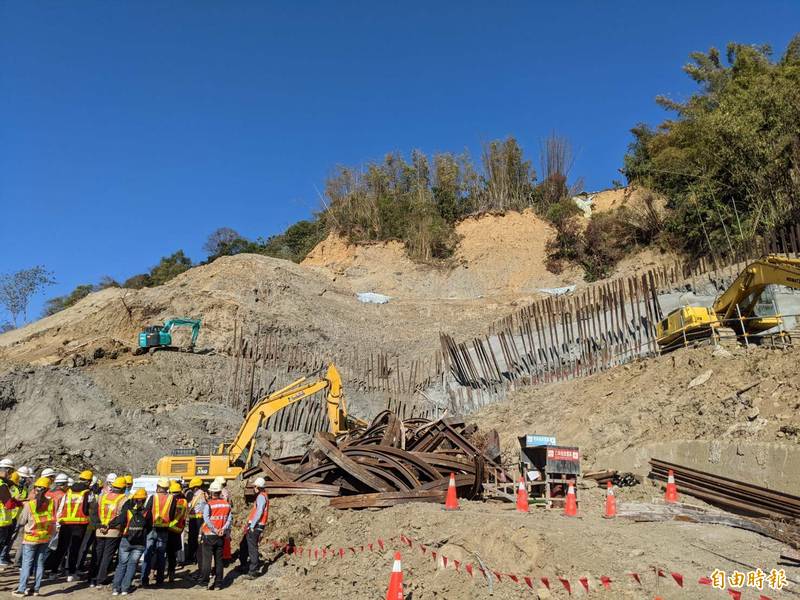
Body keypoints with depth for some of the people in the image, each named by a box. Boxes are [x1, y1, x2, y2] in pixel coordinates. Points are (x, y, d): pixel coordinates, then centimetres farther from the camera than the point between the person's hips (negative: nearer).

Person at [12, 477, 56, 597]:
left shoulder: (29, 505, -15)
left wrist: (23, 529, 16)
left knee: (27, 564, 7)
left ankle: (21, 589, 9)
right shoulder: (51, 503, -9)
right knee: (40, 563, 11)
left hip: (31, 538, -3)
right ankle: (36, 589, 16)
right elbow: (53, 519, 1)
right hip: (46, 537, 3)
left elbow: (21, 522, -2)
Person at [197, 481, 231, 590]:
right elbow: (229, 519, -1)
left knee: (207, 559, 7)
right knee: (219, 560, 10)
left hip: (209, 535, -4)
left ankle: (204, 581, 8)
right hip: (221, 536, 4)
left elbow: (206, 519, -20)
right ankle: (218, 583, 13)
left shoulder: (208, 504, -11)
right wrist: (223, 529, -8)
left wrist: (215, 530, -14)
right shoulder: (227, 504, 3)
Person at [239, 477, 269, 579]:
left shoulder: (261, 496, -13)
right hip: (253, 526, 10)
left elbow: (259, 512, -22)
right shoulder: (263, 496, 18)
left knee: (252, 548, -7)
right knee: (243, 545, 21)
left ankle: (253, 572, -4)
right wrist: (248, 524, 17)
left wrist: (252, 526, -21)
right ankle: (244, 566, 33)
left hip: (254, 527, -10)